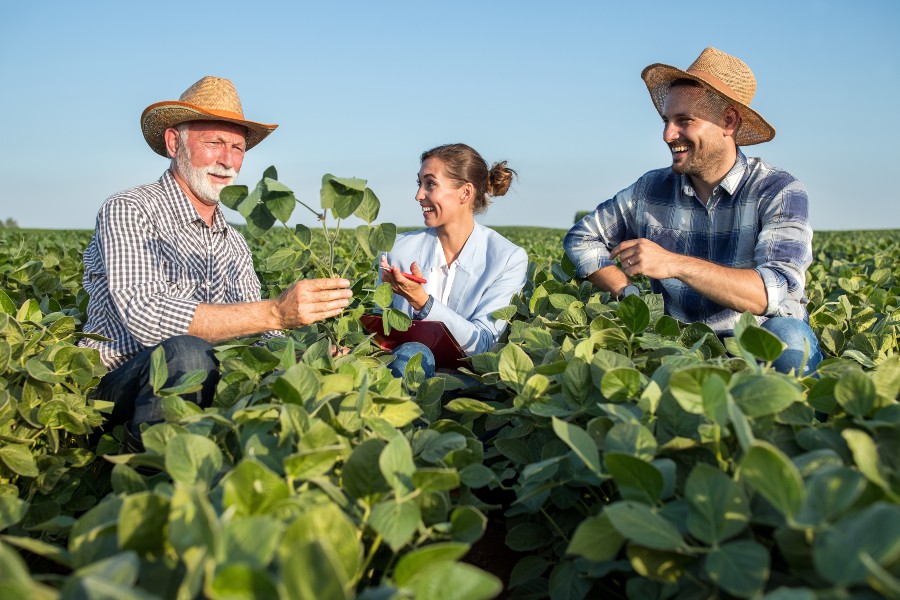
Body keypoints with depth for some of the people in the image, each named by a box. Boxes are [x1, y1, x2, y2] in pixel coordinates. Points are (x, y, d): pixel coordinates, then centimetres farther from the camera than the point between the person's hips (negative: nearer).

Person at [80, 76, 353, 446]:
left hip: (204, 387, 6)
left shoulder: (234, 244, 14)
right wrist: (276, 312, -33)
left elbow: (259, 336, 8)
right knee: (185, 352, -36)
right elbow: (145, 316, -25)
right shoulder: (129, 211, -8)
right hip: (120, 384, -5)